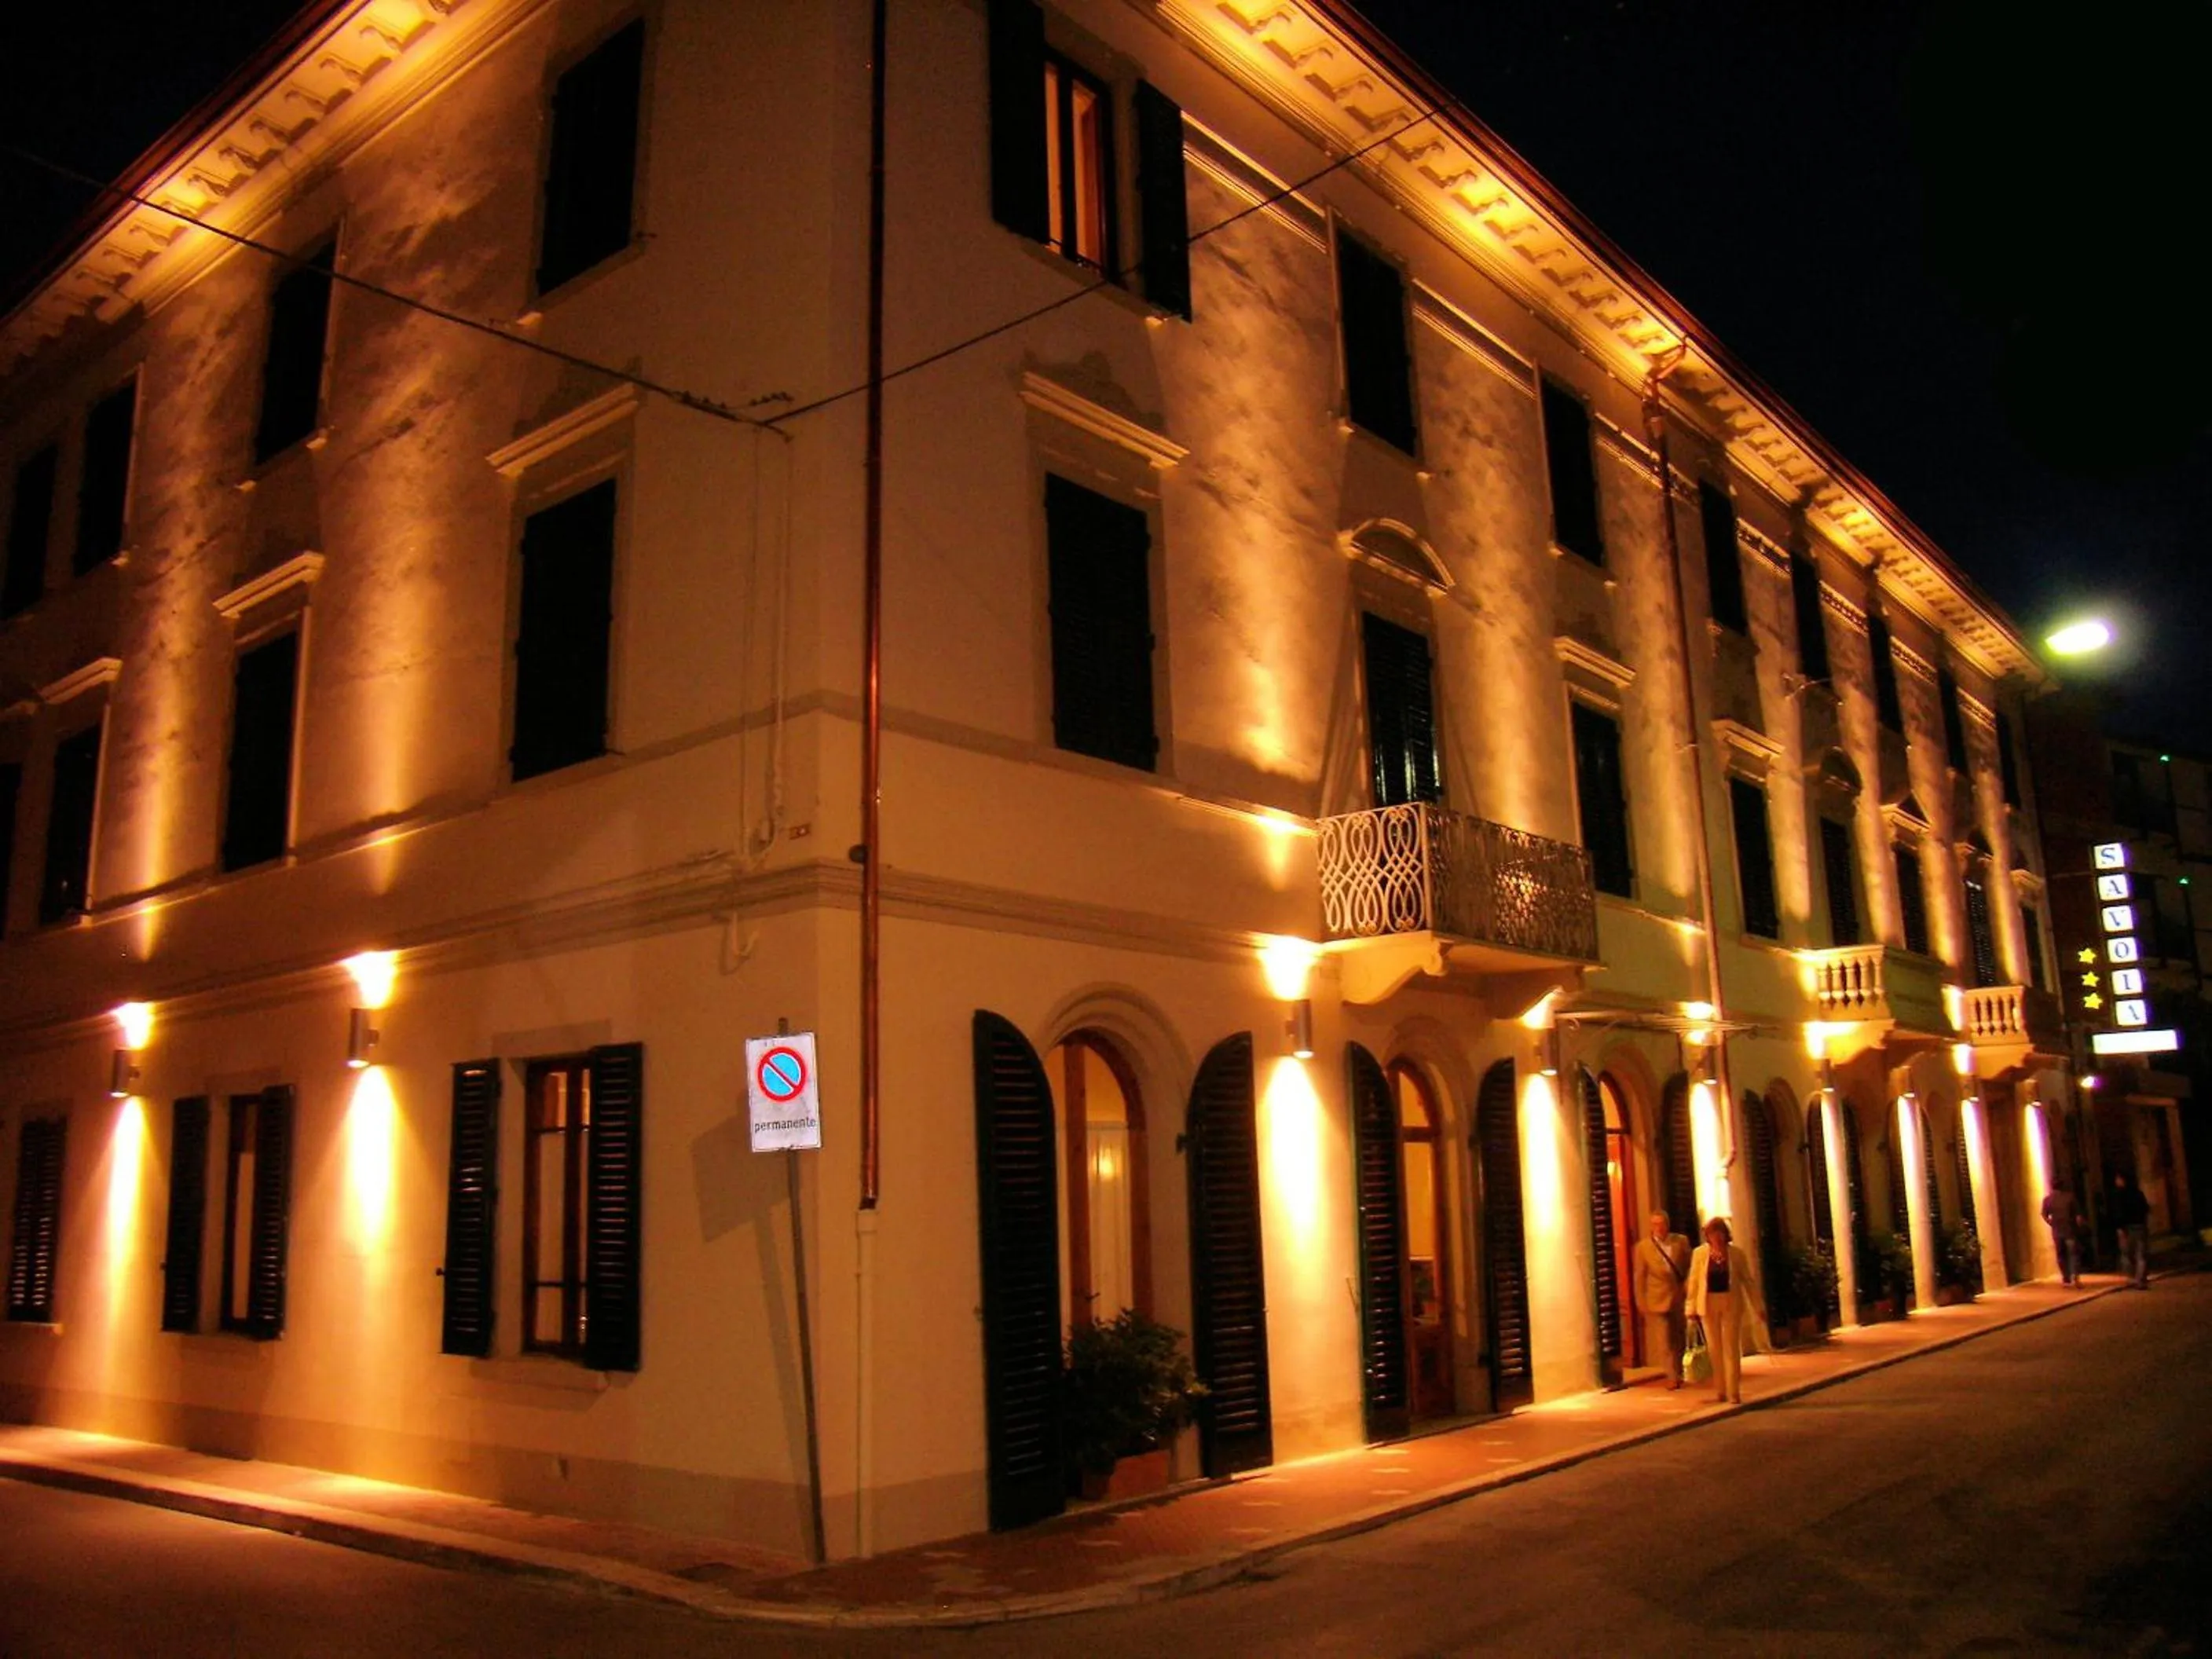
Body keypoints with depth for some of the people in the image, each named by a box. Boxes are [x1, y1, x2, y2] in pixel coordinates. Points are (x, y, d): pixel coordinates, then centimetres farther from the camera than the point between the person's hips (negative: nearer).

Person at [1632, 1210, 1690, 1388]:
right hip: (1659, 1299, -2)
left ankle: (1679, 1373, 27)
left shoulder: (1681, 1241, 0)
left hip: (1680, 1297, 2)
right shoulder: (1643, 1247, -5)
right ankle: (1673, 1377, 0)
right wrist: (1641, 1302, -3)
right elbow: (1640, 1277, -2)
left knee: (1679, 1339, 13)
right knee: (1665, 1341, -5)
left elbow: (1690, 1267, 8)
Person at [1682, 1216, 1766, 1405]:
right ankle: (1720, 1390, 18)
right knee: (1715, 1349, 7)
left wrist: (1758, 1307, 4)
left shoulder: (1737, 1254, -1)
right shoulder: (1699, 1253, 0)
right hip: (1708, 1304, 1)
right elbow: (1694, 1282, 3)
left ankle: (1734, 1393, 2)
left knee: (1731, 1348, -2)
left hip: (1731, 1304, -1)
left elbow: (1748, 1281, 4)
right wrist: (1691, 1308, 1)